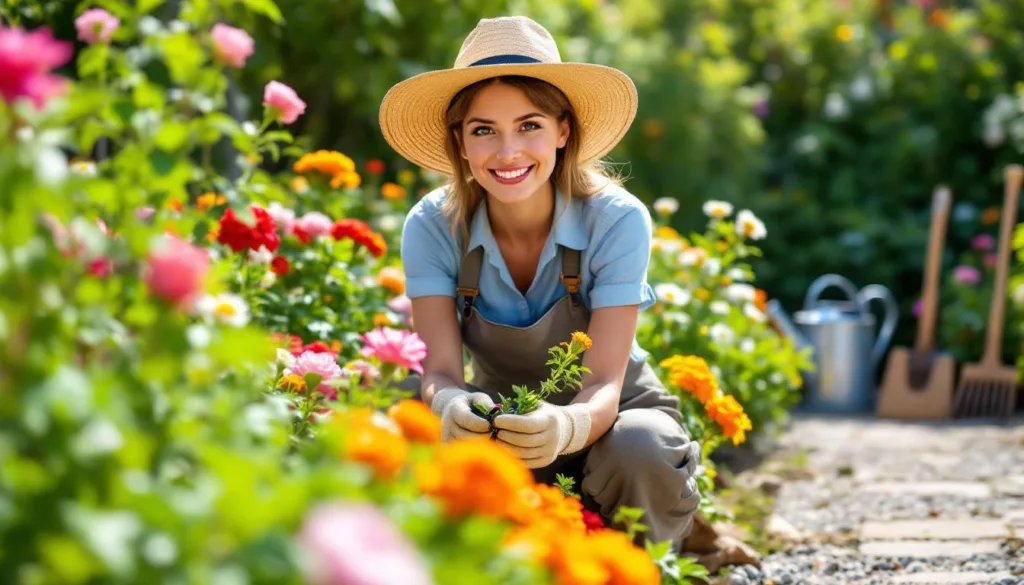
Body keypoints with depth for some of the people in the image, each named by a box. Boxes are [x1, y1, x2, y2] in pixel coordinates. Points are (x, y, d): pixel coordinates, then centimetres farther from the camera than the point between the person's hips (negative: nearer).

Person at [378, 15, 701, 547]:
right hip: (500, 415, 1)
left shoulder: (617, 221, -24)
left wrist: (566, 428, -54)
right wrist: (450, 404, -51)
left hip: (609, 417, -1)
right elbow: (440, 368, -25)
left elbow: (605, 383, -30)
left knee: (638, 454, -36)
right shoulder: (432, 227, -18)